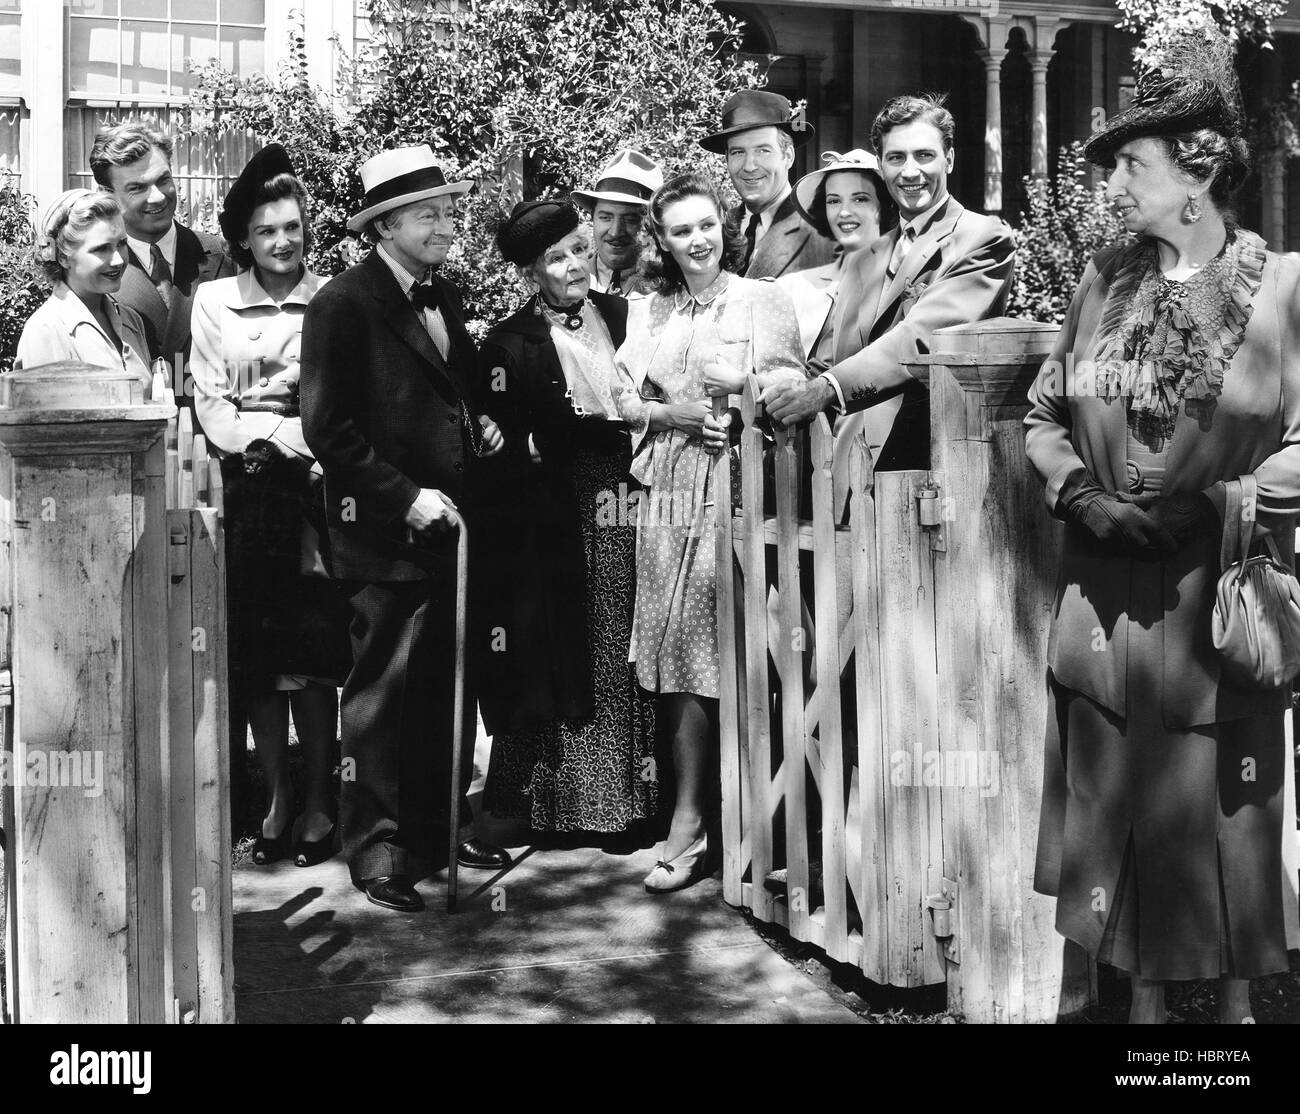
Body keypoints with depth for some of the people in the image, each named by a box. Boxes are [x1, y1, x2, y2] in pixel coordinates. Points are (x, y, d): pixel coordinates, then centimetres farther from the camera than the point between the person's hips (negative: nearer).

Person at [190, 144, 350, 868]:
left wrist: (291, 443, -12)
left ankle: (319, 801, 8)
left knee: (312, 649, -4)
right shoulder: (214, 300, 10)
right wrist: (258, 442, -10)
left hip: (314, 488, -2)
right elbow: (209, 400, 6)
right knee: (253, 651, 2)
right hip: (245, 490, 2)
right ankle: (277, 798, 13)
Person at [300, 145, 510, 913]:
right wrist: (405, 497, -17)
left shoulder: (444, 297, 14)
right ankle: (376, 847, 10)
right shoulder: (345, 304, -10)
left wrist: (481, 426, 7)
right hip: (386, 532, -7)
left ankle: (439, 822, 25)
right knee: (382, 690, 0)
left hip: (448, 524, 7)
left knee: (446, 686, 12)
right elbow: (329, 429, -14)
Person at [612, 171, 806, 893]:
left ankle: (690, 823, 2)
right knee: (676, 657, 0)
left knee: (719, 652, -7)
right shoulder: (650, 313, 17)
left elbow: (792, 387, -2)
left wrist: (742, 382, -19)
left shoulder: (764, 300, 6)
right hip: (668, 494, 4)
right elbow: (625, 399, 12)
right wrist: (676, 414, -5)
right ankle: (687, 822, 7)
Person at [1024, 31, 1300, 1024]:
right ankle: (1144, 999, 27)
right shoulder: (1105, 281, 5)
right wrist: (1079, 490, -6)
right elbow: (1045, 416, 12)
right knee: (1123, 800, 10)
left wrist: (1209, 503, -19)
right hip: (1109, 596, 3)